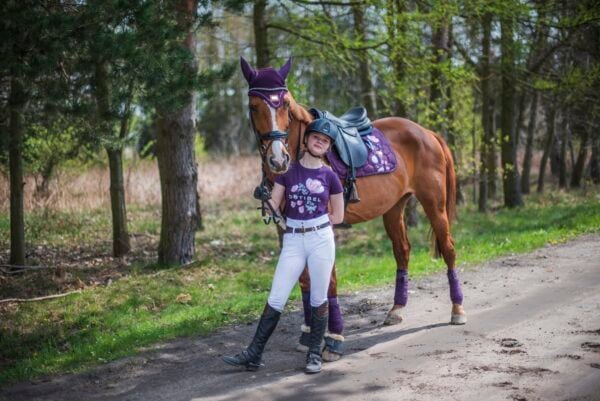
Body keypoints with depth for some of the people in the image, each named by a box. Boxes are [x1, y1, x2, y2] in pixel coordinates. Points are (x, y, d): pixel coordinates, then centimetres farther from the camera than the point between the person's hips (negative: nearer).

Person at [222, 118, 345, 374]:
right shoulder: (288, 171, 5)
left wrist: (311, 220, 2)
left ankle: (315, 354, 17)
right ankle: (254, 354, 2)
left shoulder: (330, 176, 3)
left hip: (321, 239, -1)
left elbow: (338, 216, 7)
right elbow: (274, 205, 4)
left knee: (318, 300, 4)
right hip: (293, 241, 1)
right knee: (275, 300, -1)